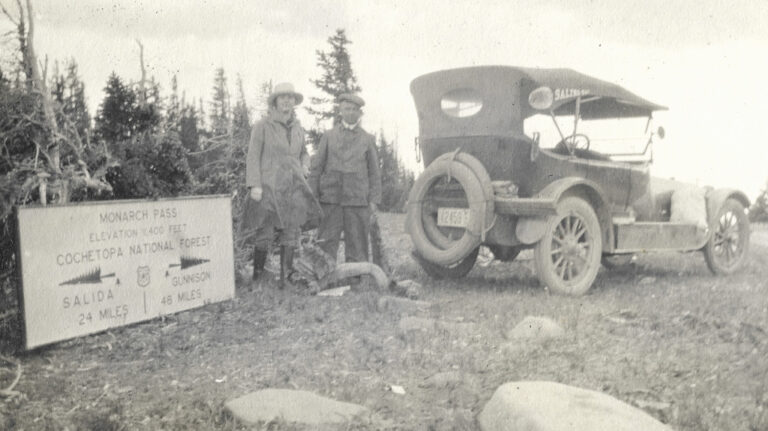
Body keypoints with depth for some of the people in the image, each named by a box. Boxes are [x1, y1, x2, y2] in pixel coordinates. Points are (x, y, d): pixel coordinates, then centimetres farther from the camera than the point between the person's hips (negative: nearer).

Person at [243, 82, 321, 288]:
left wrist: (305, 166, 4)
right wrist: (254, 185, -14)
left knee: (291, 233, 2)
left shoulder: (297, 128, 13)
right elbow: (253, 156, -5)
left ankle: (285, 281, 8)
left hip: (294, 187, 5)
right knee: (264, 234, -3)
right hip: (269, 186, -5)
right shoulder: (262, 126, -3)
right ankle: (256, 281, 9)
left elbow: (304, 153, 26)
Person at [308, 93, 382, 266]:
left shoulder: (368, 139, 11)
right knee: (325, 246, -3)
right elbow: (316, 167, 10)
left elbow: (374, 172, 10)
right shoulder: (328, 136, 11)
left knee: (357, 247, 1)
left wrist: (374, 200, 1)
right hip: (330, 199, 0)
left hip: (358, 200, 0)